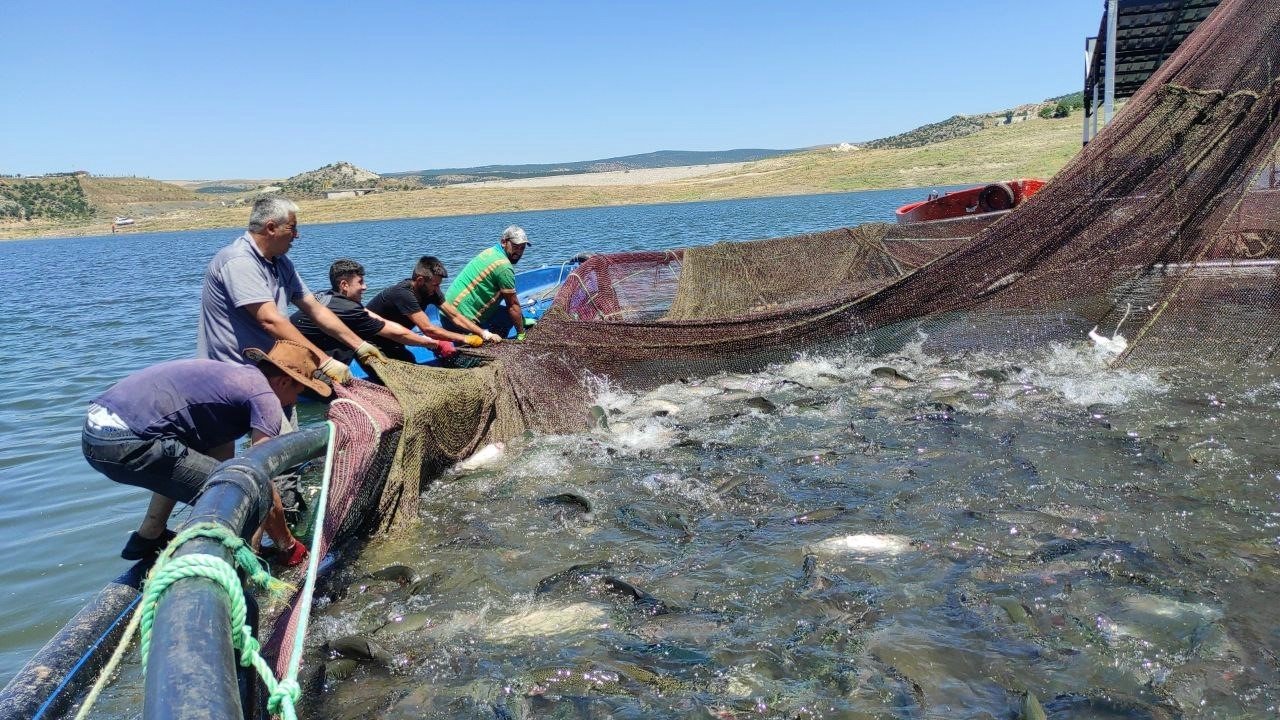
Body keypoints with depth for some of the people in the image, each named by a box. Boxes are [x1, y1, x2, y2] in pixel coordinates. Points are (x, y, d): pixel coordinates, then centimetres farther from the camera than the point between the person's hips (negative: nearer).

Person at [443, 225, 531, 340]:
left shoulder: (490, 252, 13)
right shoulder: (504, 266, -16)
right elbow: (513, 305, -8)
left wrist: (520, 320, 22)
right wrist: (521, 334, 1)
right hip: (463, 319, -10)